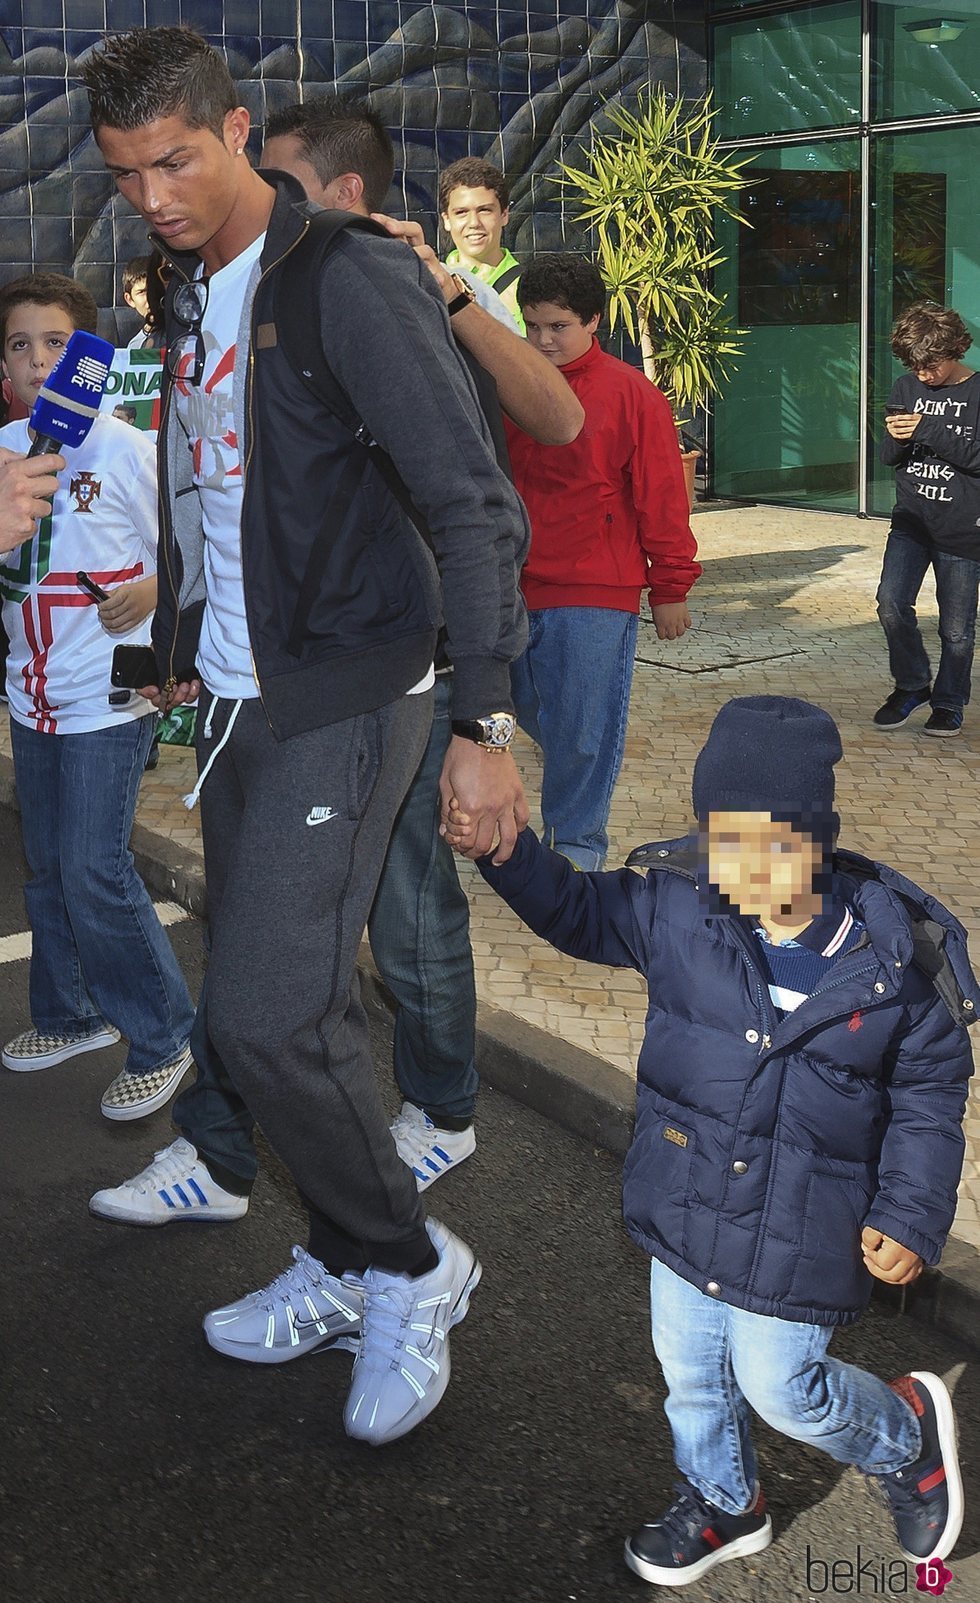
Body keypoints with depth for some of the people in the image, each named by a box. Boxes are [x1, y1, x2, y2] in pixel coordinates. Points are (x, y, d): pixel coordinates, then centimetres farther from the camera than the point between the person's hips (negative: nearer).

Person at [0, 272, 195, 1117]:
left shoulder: (125, 450, -12)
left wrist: (150, 590, -21)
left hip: (108, 697, -6)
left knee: (94, 871, -9)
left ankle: (162, 1038, 7)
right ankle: (71, 1014, 35)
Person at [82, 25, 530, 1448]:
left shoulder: (353, 282, -15)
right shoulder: (193, 295, 12)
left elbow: (475, 507, -19)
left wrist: (483, 719, -23)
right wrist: (179, 644, 30)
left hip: (343, 700, -8)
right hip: (236, 694, 8)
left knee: (270, 1009, -13)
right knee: (259, 986, 13)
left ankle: (406, 1266, 7)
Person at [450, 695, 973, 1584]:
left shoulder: (892, 952, -19)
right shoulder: (675, 907, -15)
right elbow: (577, 910, 2)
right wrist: (503, 850, -14)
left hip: (804, 1232, -4)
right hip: (685, 1202, 4)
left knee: (780, 1386, 10)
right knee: (691, 1370, 20)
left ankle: (909, 1434, 41)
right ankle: (724, 1501, 50)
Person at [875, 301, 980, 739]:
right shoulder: (906, 388, 7)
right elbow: (889, 456, 10)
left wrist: (928, 431, -23)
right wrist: (895, 438, -13)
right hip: (910, 521, 3)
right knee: (892, 604, -12)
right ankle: (912, 686, 10)